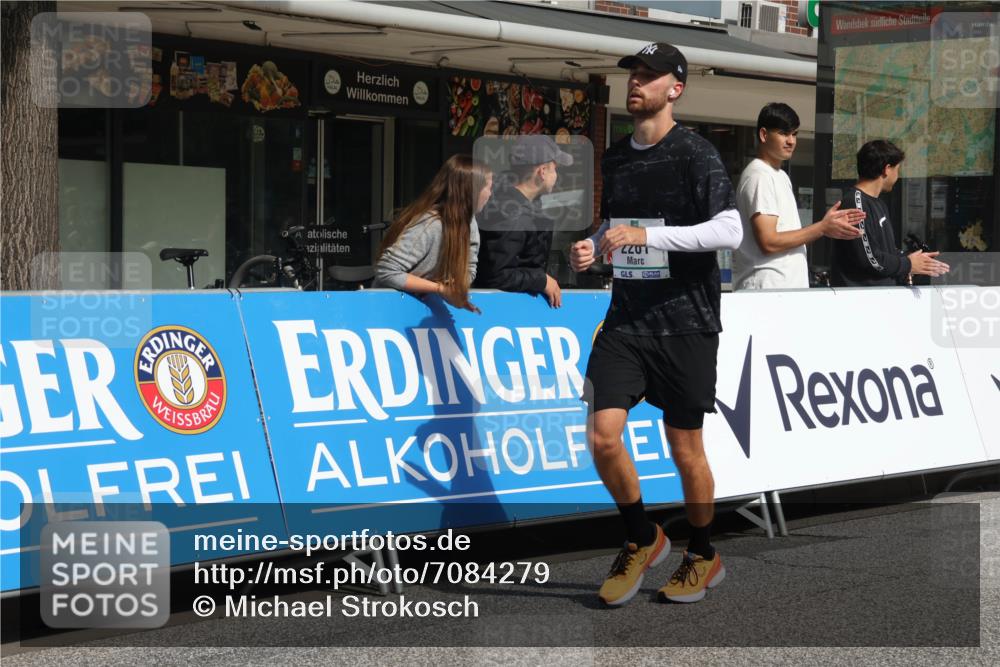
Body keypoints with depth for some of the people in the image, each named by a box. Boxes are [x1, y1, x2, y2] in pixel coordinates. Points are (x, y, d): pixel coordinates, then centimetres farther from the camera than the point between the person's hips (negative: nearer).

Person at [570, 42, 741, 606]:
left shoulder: (695, 154, -9)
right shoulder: (615, 158, 11)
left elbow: (731, 230, -21)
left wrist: (647, 235, -25)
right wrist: (593, 247, 5)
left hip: (685, 322, -5)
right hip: (626, 320, 5)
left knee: (686, 449, 3)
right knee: (603, 437, -7)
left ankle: (704, 556, 25)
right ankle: (643, 541, 15)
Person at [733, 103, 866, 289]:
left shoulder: (781, 176, 19)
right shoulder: (759, 176, -10)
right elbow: (769, 242, -18)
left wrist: (828, 225, 9)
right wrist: (822, 228, -10)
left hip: (789, 288, 9)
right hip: (765, 289, -9)